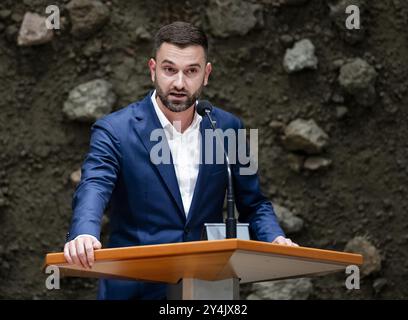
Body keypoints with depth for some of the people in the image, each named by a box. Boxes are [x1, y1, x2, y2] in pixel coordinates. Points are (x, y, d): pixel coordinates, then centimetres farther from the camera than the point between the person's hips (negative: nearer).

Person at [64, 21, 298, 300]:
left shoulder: (227, 128, 7)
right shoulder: (115, 131, -4)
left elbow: (252, 203, 16)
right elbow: (92, 191, -20)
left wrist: (275, 239, -6)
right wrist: (84, 235, -41)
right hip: (136, 288, -3)